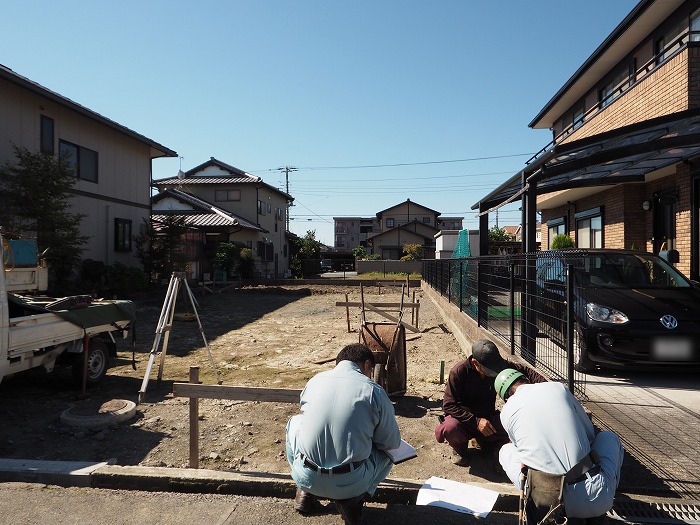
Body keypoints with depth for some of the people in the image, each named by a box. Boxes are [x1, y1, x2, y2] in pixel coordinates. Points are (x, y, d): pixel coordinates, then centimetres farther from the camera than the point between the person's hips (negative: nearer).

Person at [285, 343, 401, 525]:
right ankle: (352, 500, 7)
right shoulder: (374, 391, -7)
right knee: (387, 453, 25)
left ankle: (305, 492, 21)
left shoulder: (315, 380, 4)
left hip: (305, 478, 2)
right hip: (349, 484, -2)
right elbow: (392, 443, 1)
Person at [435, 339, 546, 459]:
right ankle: (460, 448, 1)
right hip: (464, 417, -4)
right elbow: (449, 405, -23)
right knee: (451, 428, -37)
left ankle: (484, 441, 10)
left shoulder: (498, 365, -11)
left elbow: (524, 370, 1)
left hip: (487, 416, 4)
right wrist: (476, 421, -31)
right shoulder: (459, 371, -24)